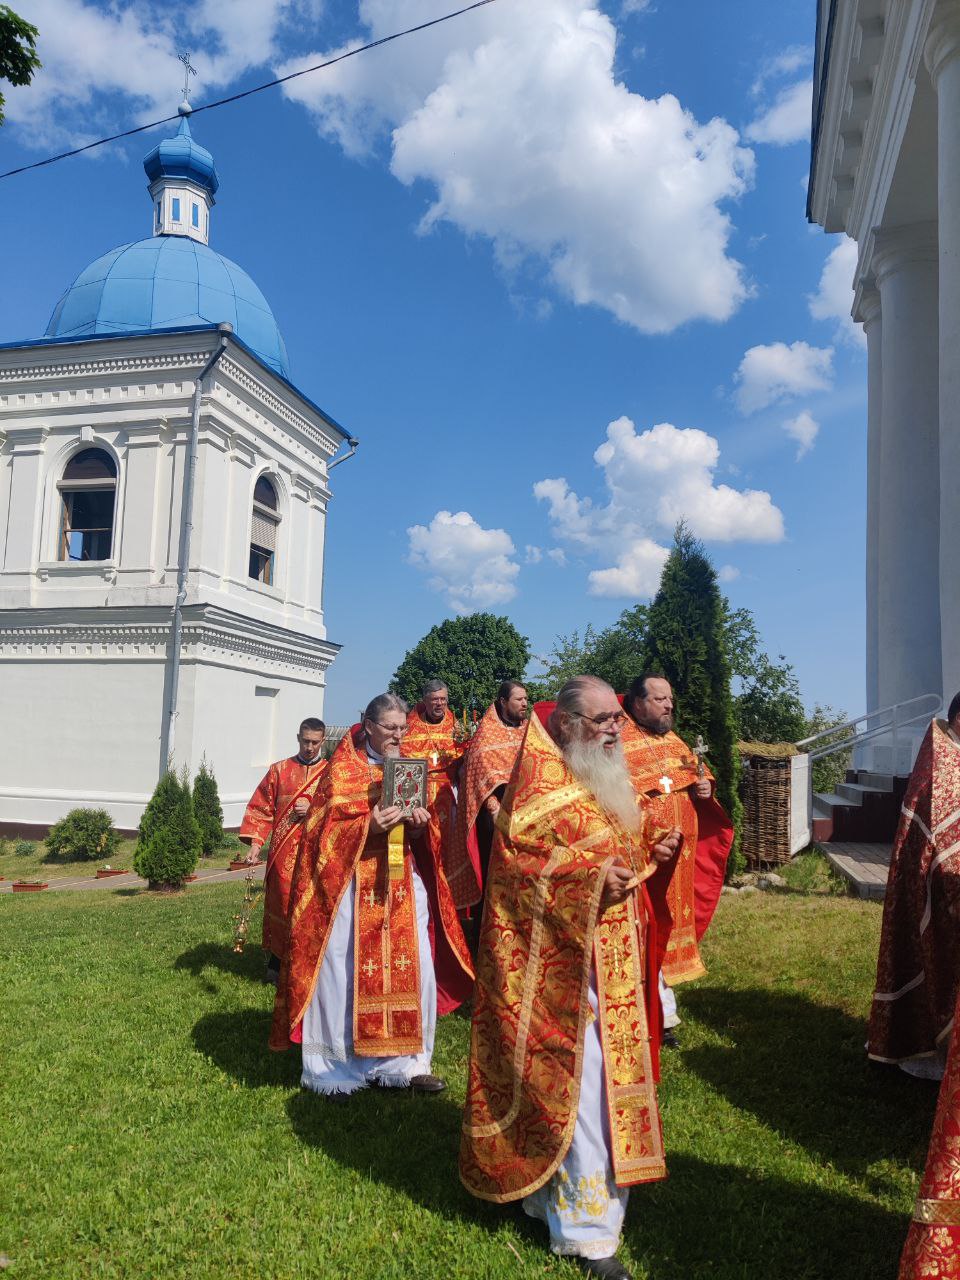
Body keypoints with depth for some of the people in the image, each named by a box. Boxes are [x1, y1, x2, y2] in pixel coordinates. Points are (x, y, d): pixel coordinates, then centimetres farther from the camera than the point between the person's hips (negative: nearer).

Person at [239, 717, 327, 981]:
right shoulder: (279, 770, 9)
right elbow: (261, 809, 7)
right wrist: (255, 844, -4)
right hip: (283, 853, 0)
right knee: (283, 906, 2)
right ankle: (277, 964, 16)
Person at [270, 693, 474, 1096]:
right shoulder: (343, 767, -3)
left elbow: (418, 835, 15)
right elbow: (328, 827, -11)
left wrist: (419, 823, -8)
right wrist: (369, 826, -27)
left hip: (402, 882, 5)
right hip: (352, 883, -5)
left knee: (411, 969, 2)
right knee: (347, 970, -1)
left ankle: (405, 1062, 14)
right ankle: (338, 1064, 14)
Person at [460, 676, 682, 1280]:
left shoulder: (612, 777, 11)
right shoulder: (540, 779, -14)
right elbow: (513, 861, -19)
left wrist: (655, 848, 0)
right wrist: (588, 876, -27)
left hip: (614, 955, 9)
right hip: (563, 957, -9)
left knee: (611, 1068, 16)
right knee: (580, 1081, -5)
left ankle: (553, 1191, 34)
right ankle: (588, 1230, 10)